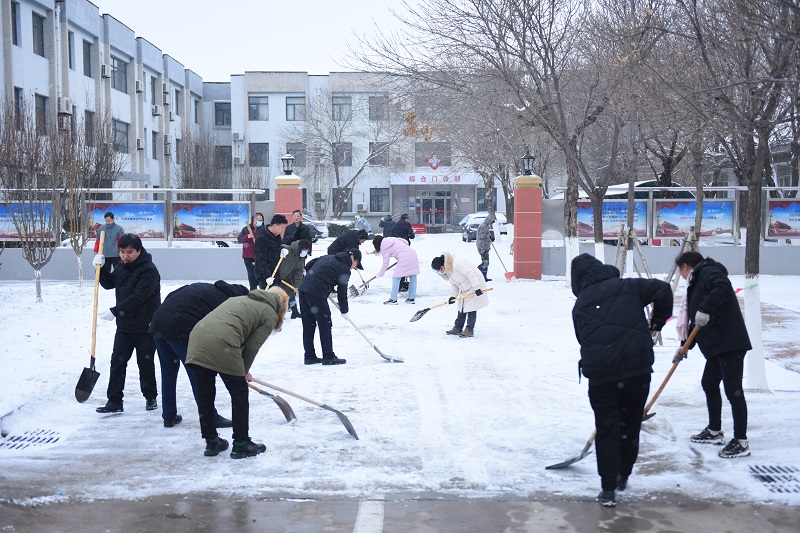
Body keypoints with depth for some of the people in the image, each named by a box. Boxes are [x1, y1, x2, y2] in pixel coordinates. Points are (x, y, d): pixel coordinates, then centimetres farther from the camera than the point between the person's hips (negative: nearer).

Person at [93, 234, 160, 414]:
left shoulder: (149, 270, -18)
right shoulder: (122, 268, 9)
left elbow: (138, 297, -25)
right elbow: (108, 283, 20)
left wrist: (115, 311, -27)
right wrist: (102, 268, 1)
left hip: (145, 328, -7)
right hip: (124, 326, 7)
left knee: (145, 363, 6)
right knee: (117, 362, 3)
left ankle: (150, 397, 24)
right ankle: (114, 401, 8)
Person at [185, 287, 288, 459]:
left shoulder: (240, 299, 30)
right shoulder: (270, 315, 11)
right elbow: (252, 346, 6)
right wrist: (244, 371, 22)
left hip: (197, 336, 7)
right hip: (221, 344, -7)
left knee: (204, 394, 17)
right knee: (239, 394, 10)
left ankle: (211, 442, 28)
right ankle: (241, 444, 17)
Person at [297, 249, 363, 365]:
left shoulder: (328, 257, 22)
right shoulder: (344, 269, 0)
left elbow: (308, 265, 26)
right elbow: (342, 292, 1)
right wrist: (344, 311, 13)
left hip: (303, 289, 8)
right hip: (317, 294, -8)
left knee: (308, 325, 13)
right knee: (325, 325, 1)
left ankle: (309, 356, 18)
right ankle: (328, 357, 4)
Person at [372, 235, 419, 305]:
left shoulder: (385, 248, 0)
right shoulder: (392, 239, 20)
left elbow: (385, 264, 2)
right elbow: (406, 242, 22)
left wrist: (380, 274, 13)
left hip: (404, 259, -8)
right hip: (413, 254, 8)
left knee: (396, 277, 2)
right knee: (413, 277, 11)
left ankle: (393, 299, 5)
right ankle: (411, 298, 19)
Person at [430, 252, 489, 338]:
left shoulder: (457, 264, -29)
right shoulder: (448, 270, 3)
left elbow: (471, 274, -31)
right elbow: (454, 284, 10)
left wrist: (477, 288, -32)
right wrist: (453, 296, -3)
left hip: (475, 286, -9)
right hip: (464, 289, 9)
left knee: (471, 308, -6)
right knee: (461, 308, 13)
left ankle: (470, 330, 2)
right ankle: (458, 328, 21)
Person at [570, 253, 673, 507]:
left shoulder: (580, 305, 11)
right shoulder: (627, 286, 6)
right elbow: (662, 290, -4)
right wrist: (658, 321, 11)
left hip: (600, 374, 0)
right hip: (638, 368, 0)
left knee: (606, 429, 10)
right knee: (631, 424, 19)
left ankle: (608, 489, 12)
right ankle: (623, 476, 33)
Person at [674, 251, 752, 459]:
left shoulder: (708, 271, -6)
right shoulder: (697, 282, 22)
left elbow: (722, 287, -29)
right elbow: (697, 322, 25)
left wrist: (705, 310, -33)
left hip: (730, 343, -11)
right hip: (716, 345, 11)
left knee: (733, 389, -7)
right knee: (709, 383, 19)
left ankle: (741, 442, -2)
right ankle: (714, 431, 32)